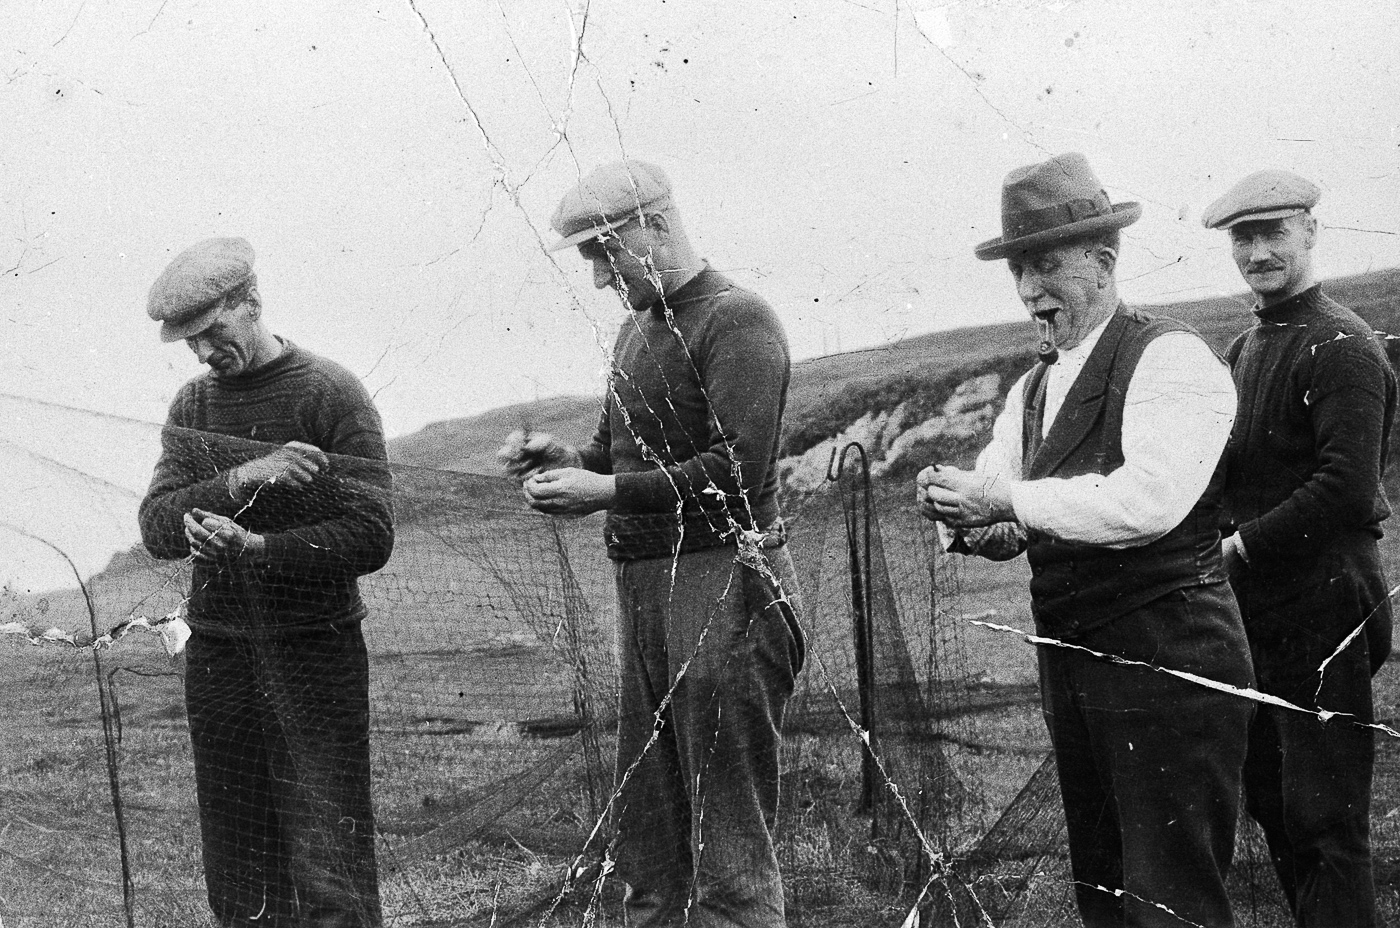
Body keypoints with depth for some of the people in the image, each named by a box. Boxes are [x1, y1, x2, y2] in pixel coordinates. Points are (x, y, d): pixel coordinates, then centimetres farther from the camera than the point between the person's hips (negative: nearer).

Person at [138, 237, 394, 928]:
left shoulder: (333, 396, -5)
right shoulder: (192, 406, 10)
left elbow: (370, 538, -12)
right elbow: (157, 528, -3)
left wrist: (254, 548, -22)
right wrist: (239, 482, -21)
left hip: (315, 648, -5)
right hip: (217, 654, 5)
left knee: (326, 871, -6)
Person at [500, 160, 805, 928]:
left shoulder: (736, 320, -9)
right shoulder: (639, 328, 18)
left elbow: (738, 468, -20)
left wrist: (606, 492, -17)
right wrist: (562, 459, 3)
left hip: (722, 585, -9)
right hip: (645, 588, 9)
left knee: (729, 842, -5)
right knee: (646, 832, 11)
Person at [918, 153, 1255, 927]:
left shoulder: (1170, 359, -9)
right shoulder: (1032, 389, 16)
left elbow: (1148, 501, -23)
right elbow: (1005, 528, 8)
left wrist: (1006, 501, -21)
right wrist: (965, 516, -15)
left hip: (1165, 658, -8)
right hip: (1068, 659, 8)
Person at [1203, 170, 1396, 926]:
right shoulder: (1245, 349, 15)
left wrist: (1242, 547, -16)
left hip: (1321, 612, -9)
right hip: (1254, 610, 9)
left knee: (1325, 821, -5)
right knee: (1270, 804, 16)